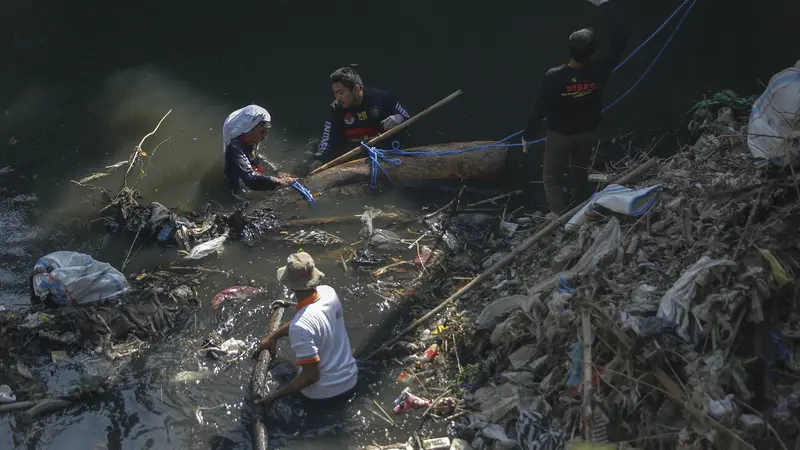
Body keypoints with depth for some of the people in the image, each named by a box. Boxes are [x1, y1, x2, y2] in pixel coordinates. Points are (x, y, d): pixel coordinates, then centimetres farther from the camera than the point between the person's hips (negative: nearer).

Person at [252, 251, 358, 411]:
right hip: (350, 383, 7)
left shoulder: (299, 327, -30)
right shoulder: (328, 292, -9)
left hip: (322, 396, -7)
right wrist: (273, 336, 10)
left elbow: (312, 375, -26)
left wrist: (276, 395, -19)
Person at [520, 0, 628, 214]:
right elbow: (620, 40, -15)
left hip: (559, 135, -3)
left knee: (552, 179, 16)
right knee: (580, 175, 27)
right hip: (586, 133, 3)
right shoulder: (598, 71, -25)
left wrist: (527, 136, -6)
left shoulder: (554, 77, -31)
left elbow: (539, 109, -22)